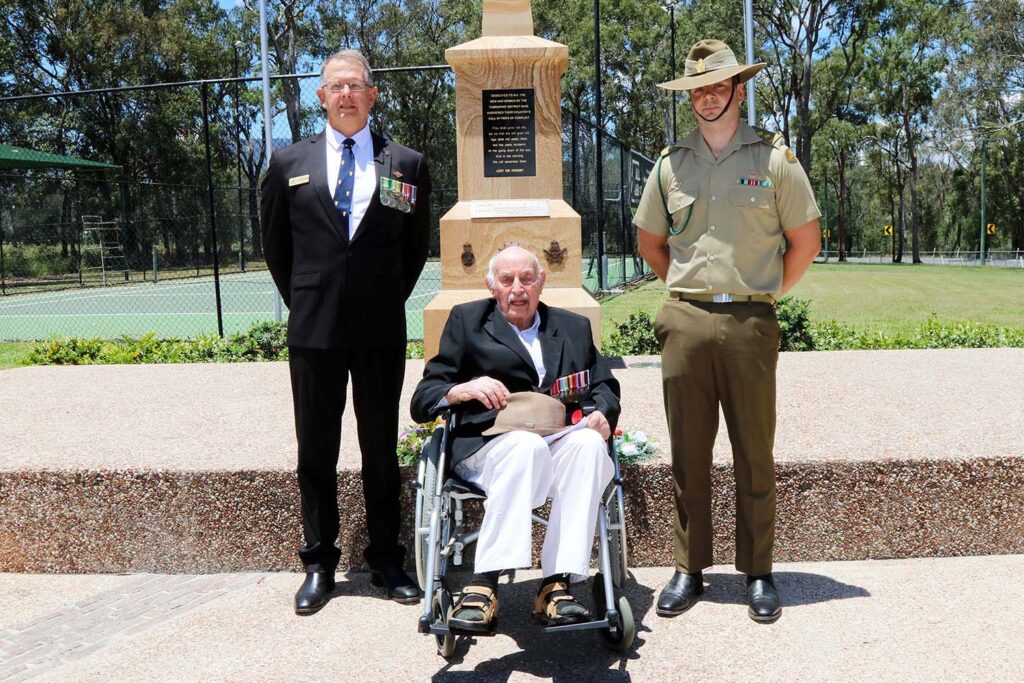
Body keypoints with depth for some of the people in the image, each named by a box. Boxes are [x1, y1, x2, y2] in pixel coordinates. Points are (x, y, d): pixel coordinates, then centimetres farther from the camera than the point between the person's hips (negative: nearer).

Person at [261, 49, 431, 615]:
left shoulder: (407, 165, 5)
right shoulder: (289, 163, 6)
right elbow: (274, 243, 14)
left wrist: (391, 298, 10)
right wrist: (301, 301, 11)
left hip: (382, 331, 0)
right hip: (313, 330, 1)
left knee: (382, 449, 8)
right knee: (316, 452, 8)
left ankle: (386, 560, 21)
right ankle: (319, 563, 20)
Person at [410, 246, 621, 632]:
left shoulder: (574, 327, 27)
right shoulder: (467, 320, 18)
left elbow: (605, 387, 22)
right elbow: (423, 401, 11)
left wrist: (602, 413, -2)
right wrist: (463, 390, -11)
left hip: (564, 440, 3)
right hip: (490, 444, -2)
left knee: (590, 444, -33)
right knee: (527, 445, -38)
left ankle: (556, 584, -35)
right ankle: (483, 585, -39)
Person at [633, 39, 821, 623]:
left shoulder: (774, 157, 4)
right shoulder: (671, 163, 11)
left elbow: (805, 242, 8)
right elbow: (649, 242, 21)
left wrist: (763, 293, 7)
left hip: (750, 324, -2)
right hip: (685, 322, 2)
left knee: (755, 454, 4)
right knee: (688, 452, 6)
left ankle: (759, 573, 18)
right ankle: (689, 570, 18)